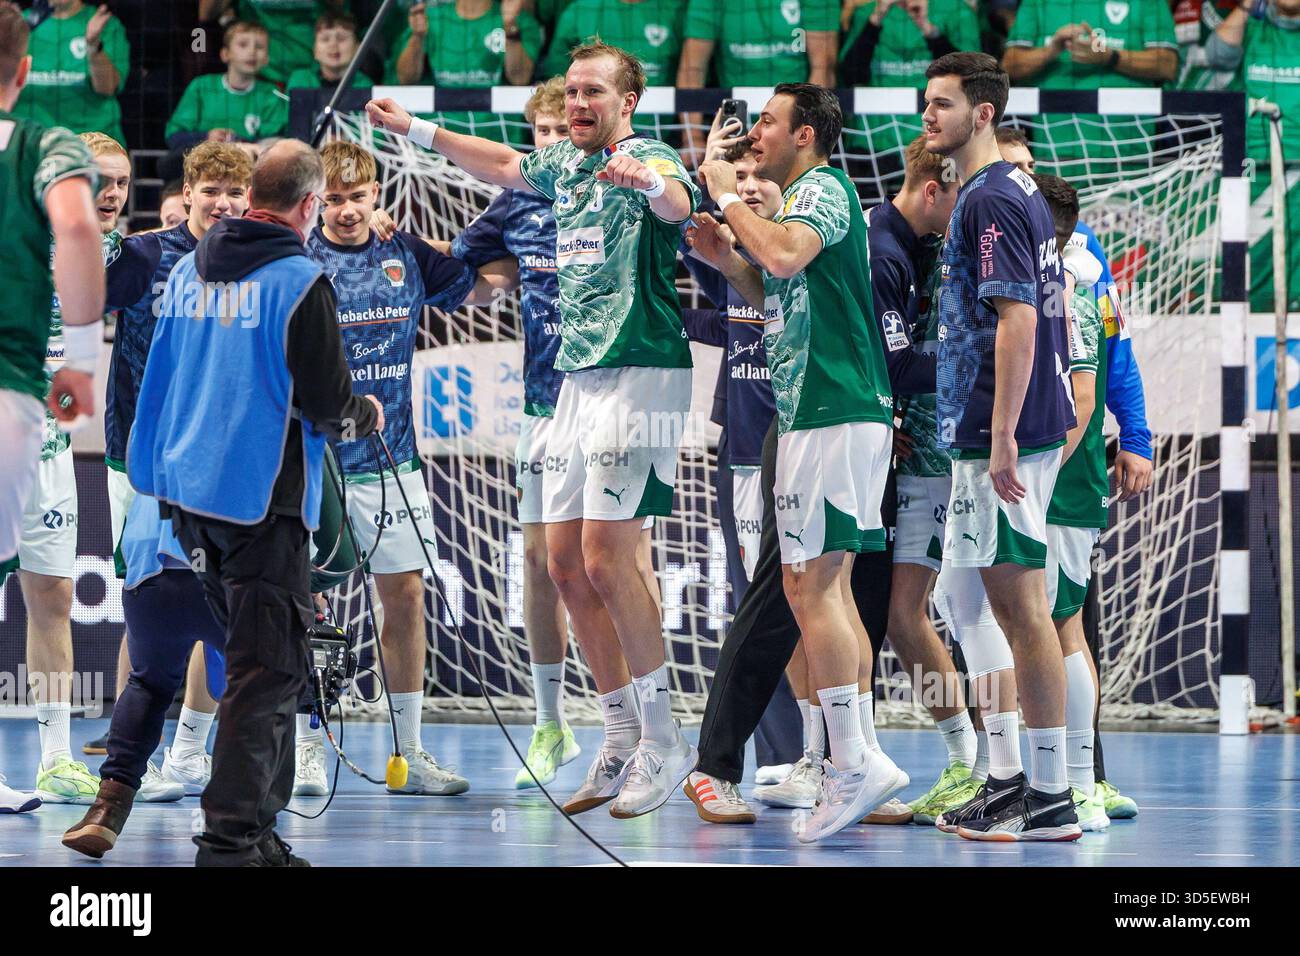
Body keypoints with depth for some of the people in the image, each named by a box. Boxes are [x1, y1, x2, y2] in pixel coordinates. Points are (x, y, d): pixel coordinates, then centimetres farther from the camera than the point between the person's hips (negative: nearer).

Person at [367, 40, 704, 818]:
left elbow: (678, 202, -34)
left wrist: (648, 180, -56)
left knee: (607, 560, -16)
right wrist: (415, 129, 41)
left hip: (641, 375, -9)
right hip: (580, 377, 9)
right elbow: (503, 164, 36)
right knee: (567, 565, 6)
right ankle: (624, 740, 14)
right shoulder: (565, 166, 15)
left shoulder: (650, 160, -10)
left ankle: (664, 742, -8)